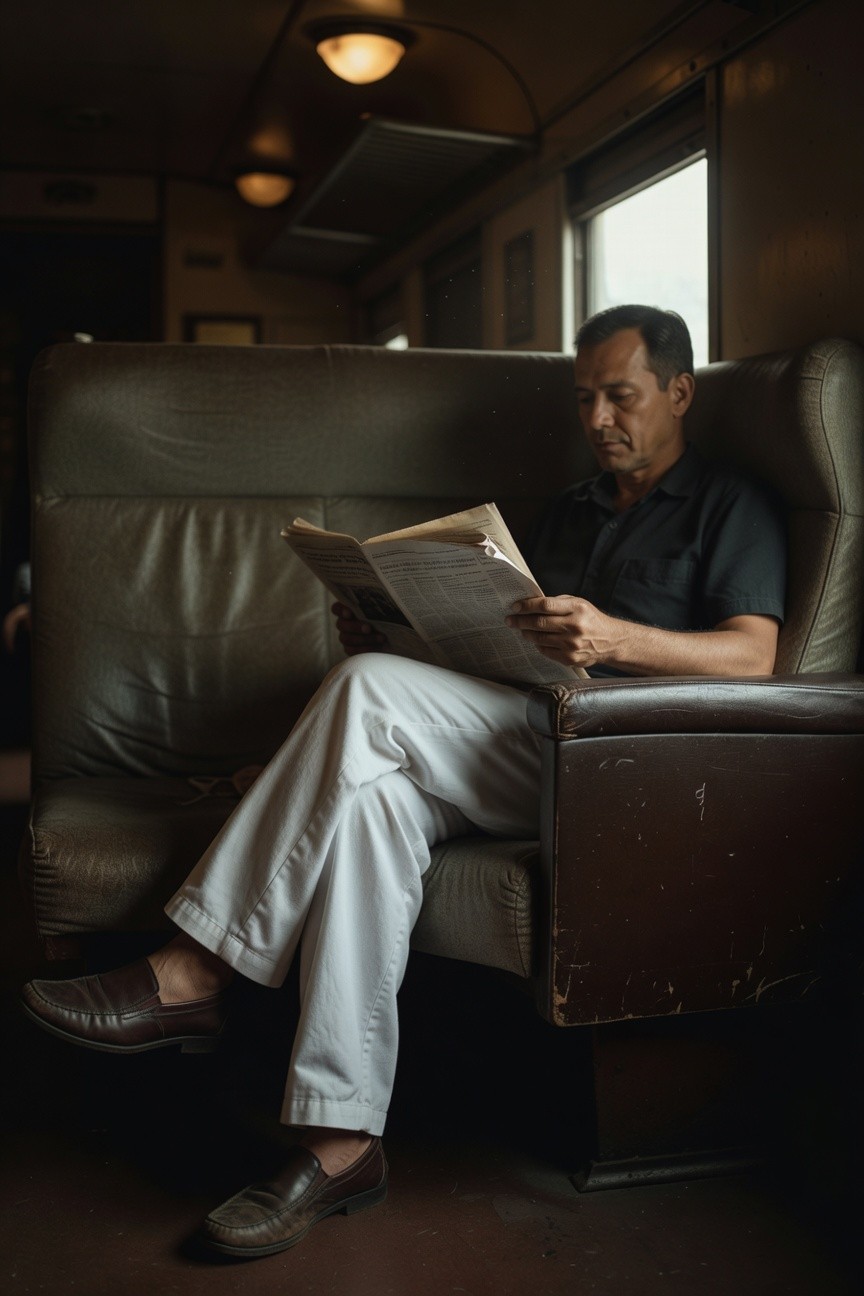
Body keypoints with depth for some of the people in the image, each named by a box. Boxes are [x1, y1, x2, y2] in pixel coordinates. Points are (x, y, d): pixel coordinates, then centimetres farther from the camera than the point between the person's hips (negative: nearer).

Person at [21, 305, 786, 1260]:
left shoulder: (729, 510, 9)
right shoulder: (568, 512, 29)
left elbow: (753, 655, -8)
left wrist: (614, 637, -26)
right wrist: (392, 640, 2)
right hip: (506, 763, 6)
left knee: (369, 691, -27)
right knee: (375, 791, -28)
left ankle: (192, 975, -22)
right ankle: (342, 1142, -29)